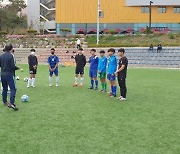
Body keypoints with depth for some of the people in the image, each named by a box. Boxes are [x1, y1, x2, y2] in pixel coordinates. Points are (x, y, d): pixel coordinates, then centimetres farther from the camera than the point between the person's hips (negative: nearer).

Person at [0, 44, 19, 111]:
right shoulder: (10, 56, -13)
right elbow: (13, 66, -18)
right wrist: (17, 68, 1)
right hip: (9, 75, -7)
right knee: (13, 89, -7)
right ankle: (11, 103, -18)